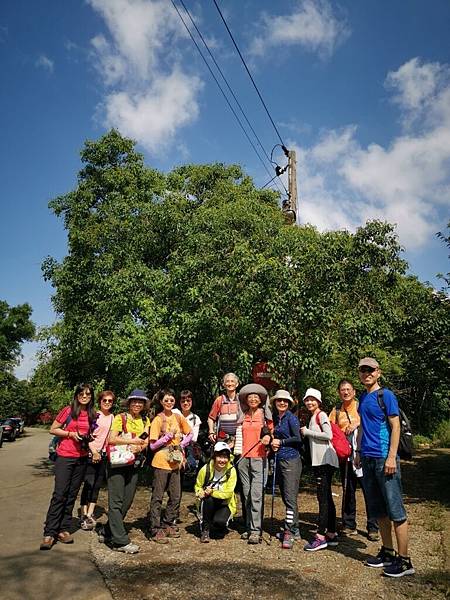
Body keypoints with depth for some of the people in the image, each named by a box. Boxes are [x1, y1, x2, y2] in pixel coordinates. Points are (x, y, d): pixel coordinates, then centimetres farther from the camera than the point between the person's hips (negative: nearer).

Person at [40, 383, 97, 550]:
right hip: (64, 457, -4)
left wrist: (88, 440, -1)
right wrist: (71, 433, -14)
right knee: (60, 494, -5)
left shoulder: (93, 415, 4)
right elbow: (53, 429, -3)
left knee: (72, 495, 10)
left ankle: (64, 529, 20)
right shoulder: (68, 411, -7)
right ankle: (49, 533, 3)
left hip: (82, 458, 4)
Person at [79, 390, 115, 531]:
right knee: (88, 484, -4)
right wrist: (94, 451, -16)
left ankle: (90, 515, 19)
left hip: (104, 455, 5)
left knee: (97, 486, 10)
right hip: (91, 453, -5)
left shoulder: (112, 417, 9)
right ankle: (84, 515, 5)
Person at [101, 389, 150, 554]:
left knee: (127, 501, 10)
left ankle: (107, 533, 26)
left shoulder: (145, 421, 9)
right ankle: (120, 541, 2)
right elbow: (111, 439, -16)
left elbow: (145, 442, 5)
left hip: (133, 464, 6)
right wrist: (132, 441, -18)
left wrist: (139, 448, -16)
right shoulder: (120, 418, -7)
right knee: (116, 501, -3)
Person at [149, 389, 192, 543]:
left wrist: (182, 445, 1)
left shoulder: (178, 417, 4)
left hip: (175, 462, 6)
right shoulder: (158, 420, -10)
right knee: (157, 497, 3)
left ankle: (168, 525, 28)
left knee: (176, 496, 12)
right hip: (161, 462, -5)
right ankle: (155, 530, 13)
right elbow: (152, 445, -12)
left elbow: (190, 434, 15)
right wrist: (168, 436, -19)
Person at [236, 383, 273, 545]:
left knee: (256, 494, -10)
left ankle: (256, 530, -6)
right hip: (243, 458, 4)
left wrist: (268, 437, -13)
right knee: (246, 494, 7)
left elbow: (272, 433, 7)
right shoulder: (243, 416, 13)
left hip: (259, 458, -4)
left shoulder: (265, 415, 2)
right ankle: (249, 527, 17)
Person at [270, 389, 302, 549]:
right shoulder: (276, 418, 13)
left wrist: (281, 442, -7)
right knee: (285, 497, 13)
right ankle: (295, 530, 23)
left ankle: (289, 533, -5)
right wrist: (274, 444, 4)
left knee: (290, 497, -8)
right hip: (279, 460, 8)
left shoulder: (291, 418, -7)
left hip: (291, 460, -8)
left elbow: (298, 438, -14)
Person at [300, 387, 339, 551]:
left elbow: (328, 435, -20)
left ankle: (321, 537, -6)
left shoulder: (321, 415, -7)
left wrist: (307, 432, -14)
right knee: (326, 498, 13)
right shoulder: (313, 417, 18)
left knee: (323, 498, -8)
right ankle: (331, 534, 20)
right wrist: (306, 433, 5)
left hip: (325, 461, -10)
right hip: (319, 461, 10)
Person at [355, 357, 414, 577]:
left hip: (384, 458, -8)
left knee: (395, 509, -1)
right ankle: (387, 552, 28)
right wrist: (359, 452, 17)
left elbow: (395, 427, -12)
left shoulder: (386, 395, -9)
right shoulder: (363, 397, 12)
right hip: (368, 459, 8)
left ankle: (404, 560, 9)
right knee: (378, 509, 15)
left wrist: (391, 457, -17)